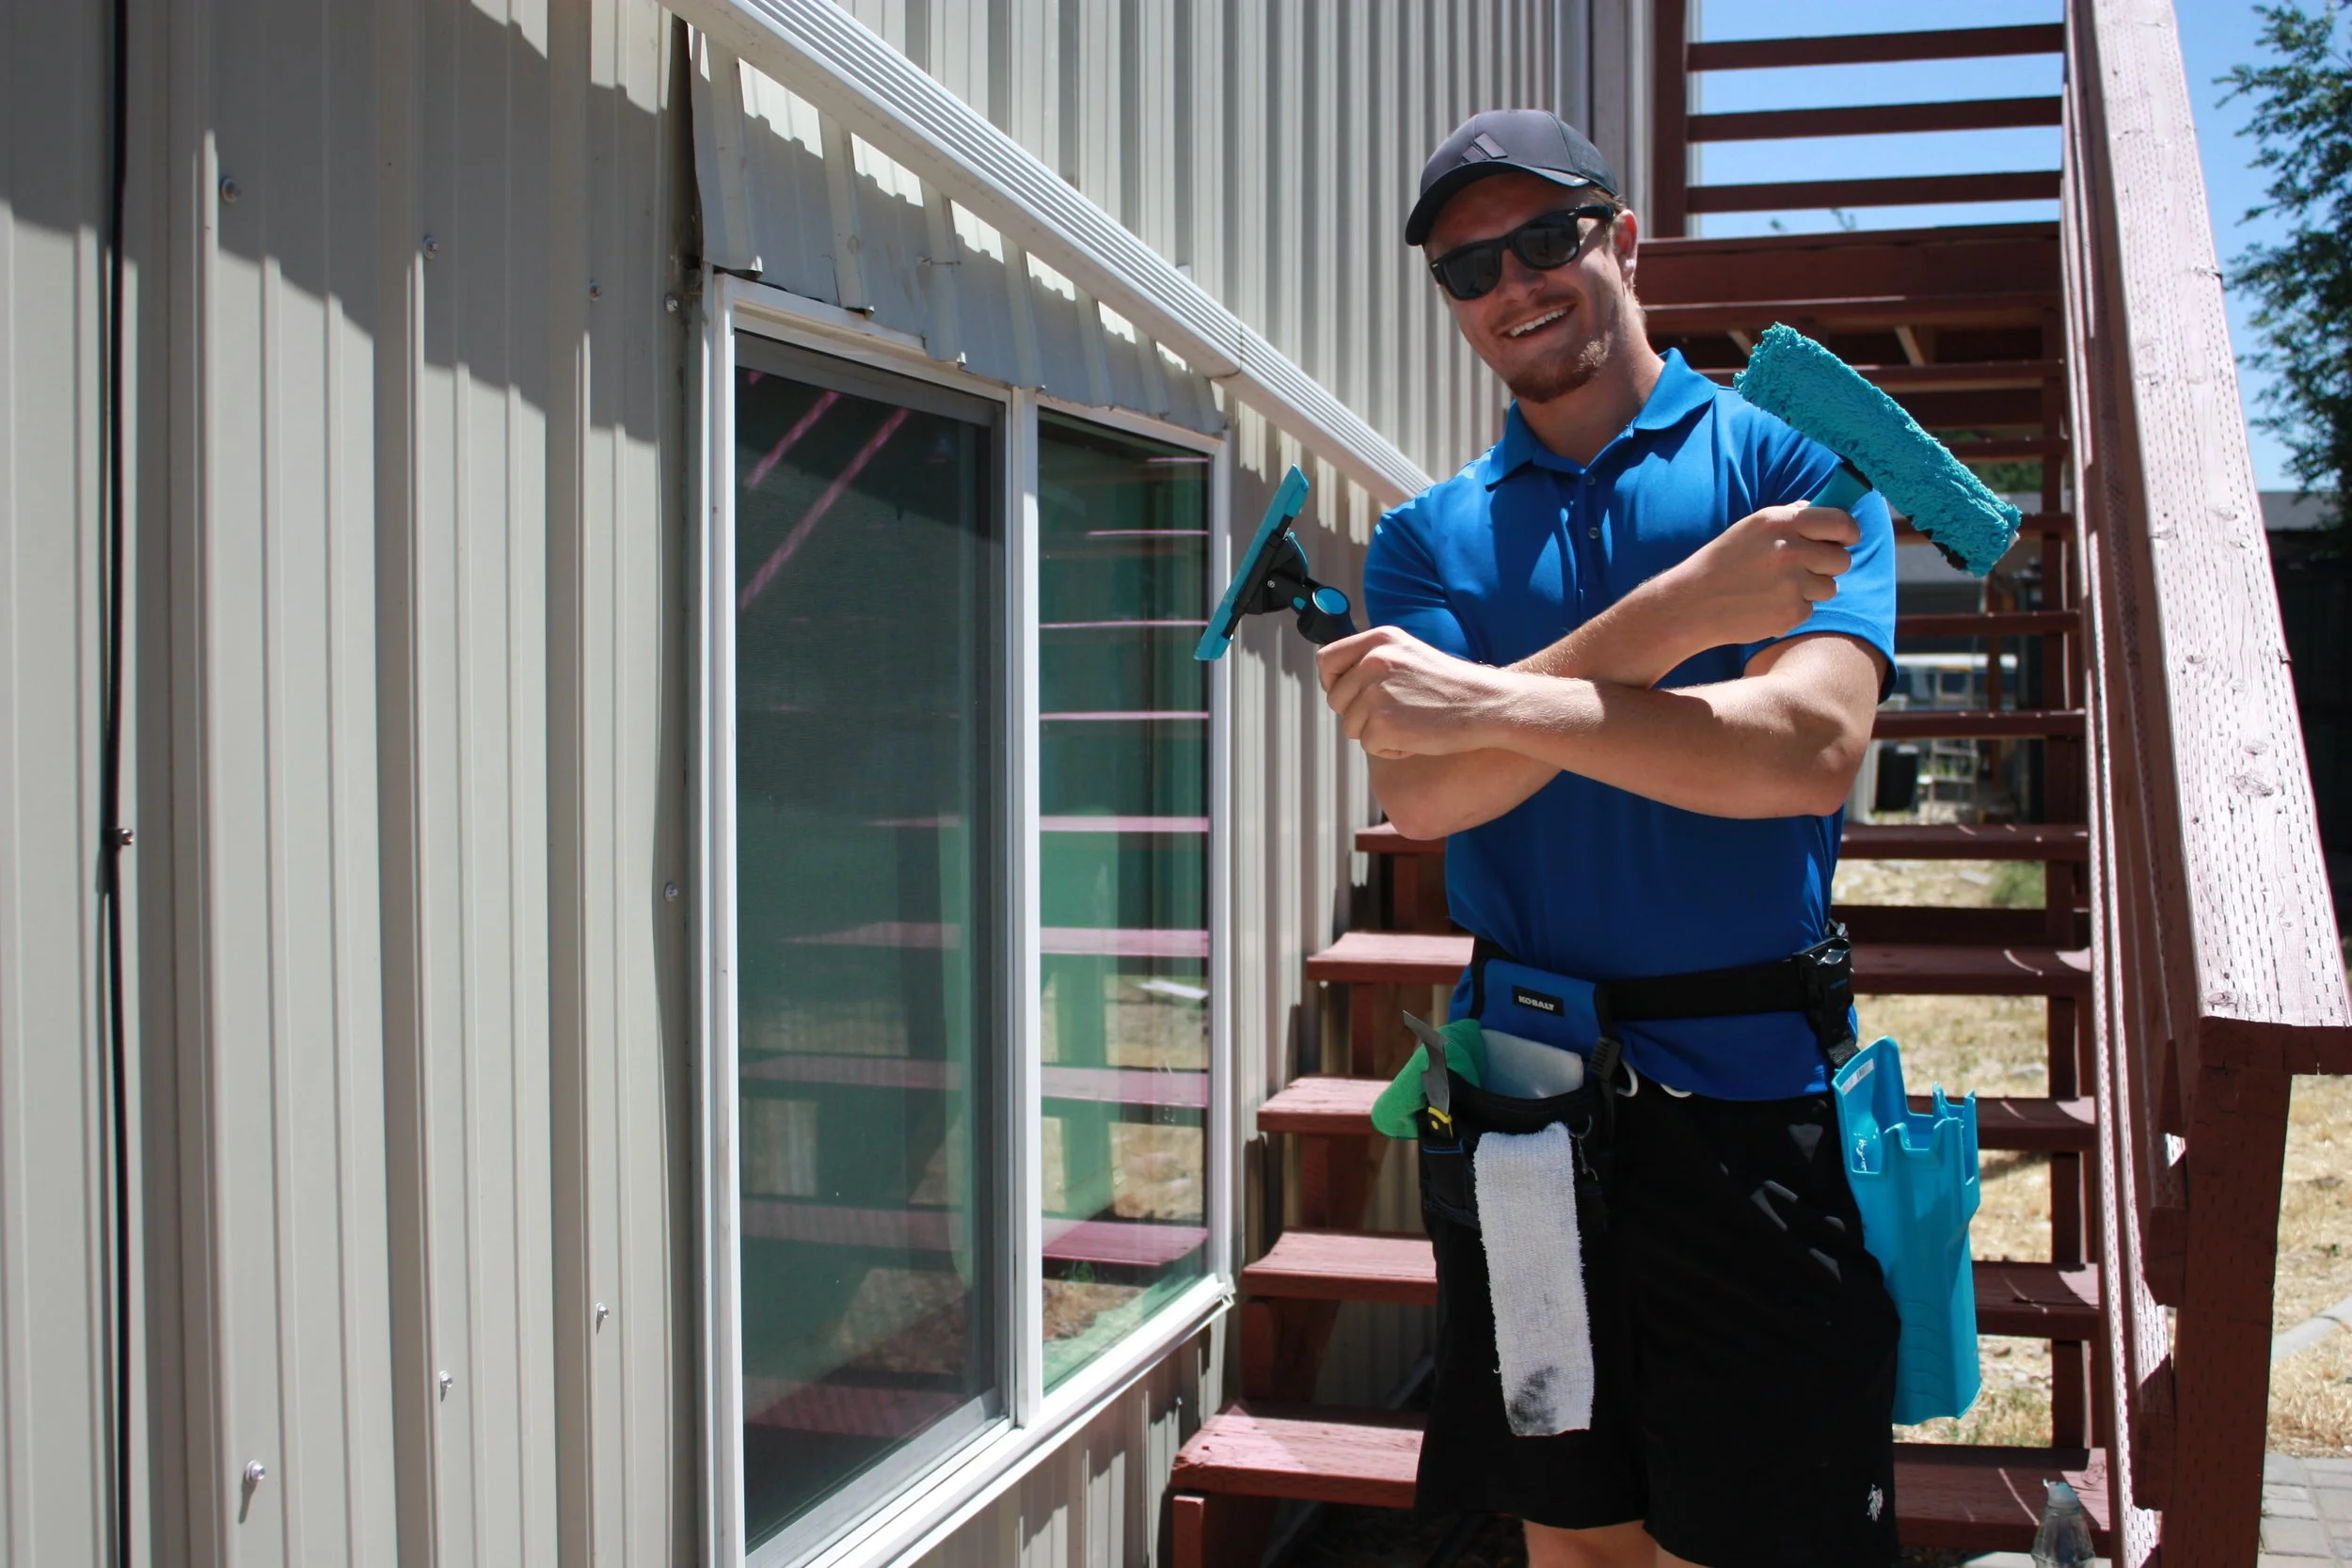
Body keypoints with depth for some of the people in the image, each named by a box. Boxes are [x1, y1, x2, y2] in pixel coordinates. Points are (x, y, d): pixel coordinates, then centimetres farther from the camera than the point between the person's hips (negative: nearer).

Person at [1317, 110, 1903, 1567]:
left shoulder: (1796, 462, 1)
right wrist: (1680, 613, -18)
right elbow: (1423, 793, -8)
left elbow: (1811, 746, -16)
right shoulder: (1429, 536, 10)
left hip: (1750, 1097, -3)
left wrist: (1493, 702, -19)